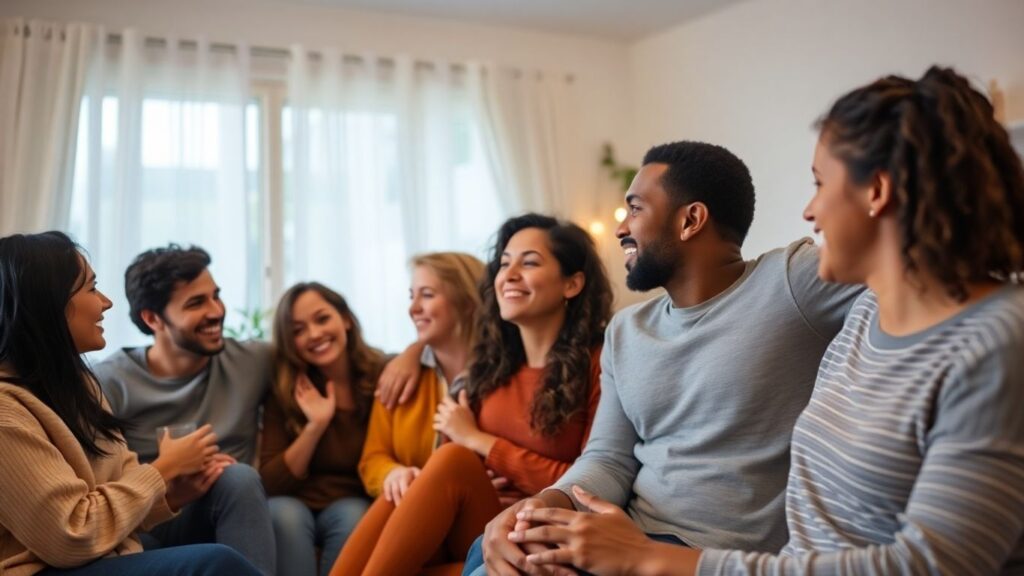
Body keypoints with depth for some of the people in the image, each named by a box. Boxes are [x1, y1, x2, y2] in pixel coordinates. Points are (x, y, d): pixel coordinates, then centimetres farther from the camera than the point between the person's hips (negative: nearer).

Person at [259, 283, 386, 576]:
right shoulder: (283, 391, -4)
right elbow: (270, 483, -8)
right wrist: (315, 426, -20)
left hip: (354, 508, -1)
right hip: (294, 509, 1)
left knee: (351, 516, -32)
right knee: (282, 513, -30)